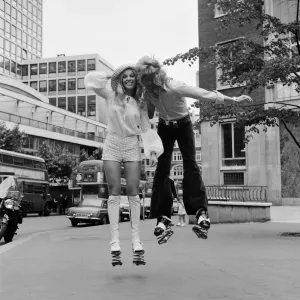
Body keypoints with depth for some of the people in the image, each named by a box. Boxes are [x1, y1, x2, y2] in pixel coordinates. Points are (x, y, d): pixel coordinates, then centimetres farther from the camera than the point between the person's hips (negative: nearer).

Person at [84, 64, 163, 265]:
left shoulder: (140, 104, 4)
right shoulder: (111, 96, 1)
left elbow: (147, 128, 4)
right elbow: (92, 84, -3)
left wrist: (154, 148, -9)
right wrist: (96, 81, -23)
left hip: (132, 147, 1)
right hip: (112, 145, -1)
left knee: (133, 192, -4)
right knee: (114, 193, -4)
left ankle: (136, 239, 0)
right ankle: (115, 239, -4)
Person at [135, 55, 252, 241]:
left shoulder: (175, 87, -31)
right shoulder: (148, 93, -16)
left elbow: (206, 94, -31)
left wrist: (234, 99, -30)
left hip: (183, 125, -3)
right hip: (164, 127, 4)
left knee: (190, 164, -19)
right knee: (162, 168, -7)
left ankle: (201, 212, -26)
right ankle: (163, 217, -6)